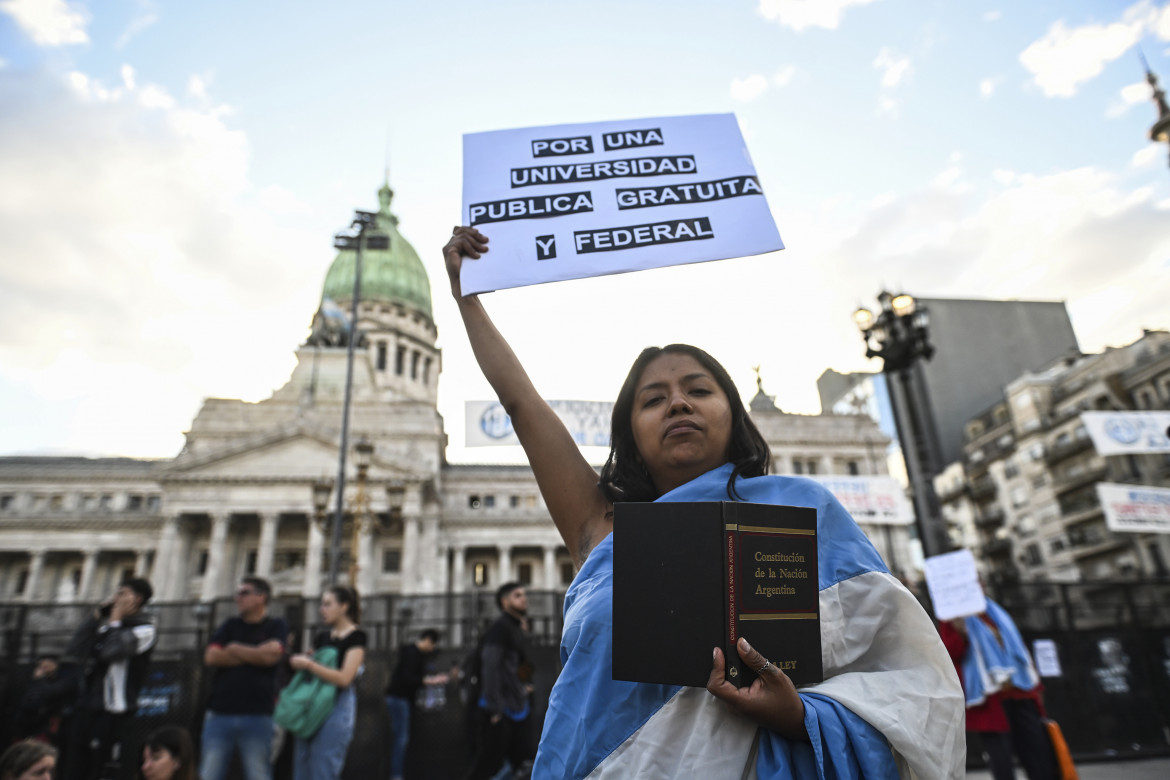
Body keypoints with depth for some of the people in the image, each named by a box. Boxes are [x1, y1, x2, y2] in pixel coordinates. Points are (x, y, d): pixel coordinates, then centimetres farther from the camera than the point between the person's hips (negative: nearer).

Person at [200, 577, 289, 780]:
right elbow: (210, 657, 1)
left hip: (257, 715, -3)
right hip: (220, 712, 3)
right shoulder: (229, 626, 15)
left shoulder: (276, 626, 5)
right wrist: (255, 654, -3)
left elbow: (271, 655, -12)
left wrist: (235, 649, 1)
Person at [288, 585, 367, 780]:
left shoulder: (355, 637, -7)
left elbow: (344, 678, -16)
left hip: (338, 706, -7)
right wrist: (298, 660, 4)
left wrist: (309, 664, -15)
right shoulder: (323, 637, 15)